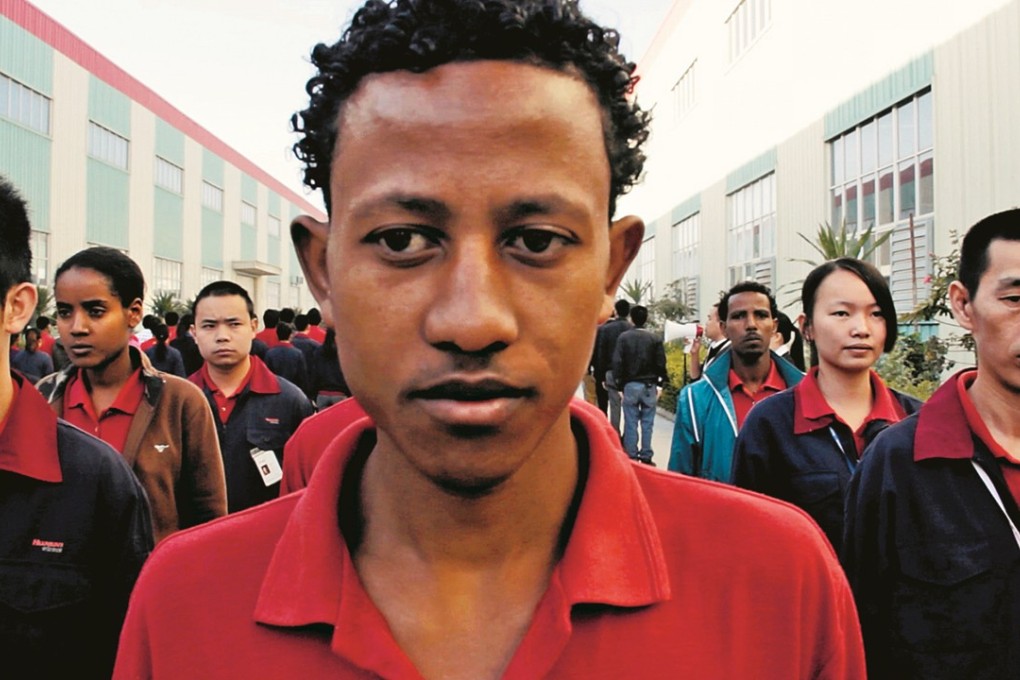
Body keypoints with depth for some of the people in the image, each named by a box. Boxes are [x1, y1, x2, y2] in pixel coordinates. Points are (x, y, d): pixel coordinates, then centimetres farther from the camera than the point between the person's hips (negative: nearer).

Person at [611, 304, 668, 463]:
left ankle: (631, 456, 5)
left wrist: (619, 383, 2)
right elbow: (661, 363, -1)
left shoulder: (623, 337, -4)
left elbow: (617, 362, -6)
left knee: (631, 423, 3)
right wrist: (659, 384, 8)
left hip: (630, 384, -1)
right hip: (649, 385, 1)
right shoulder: (655, 338, -1)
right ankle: (646, 457, 7)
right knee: (647, 423, 5)